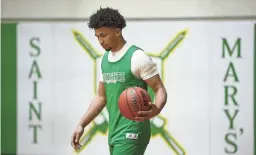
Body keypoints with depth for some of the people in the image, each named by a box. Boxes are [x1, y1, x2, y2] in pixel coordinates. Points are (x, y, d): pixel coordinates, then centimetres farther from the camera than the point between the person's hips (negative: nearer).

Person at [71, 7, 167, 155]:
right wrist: (81, 125, 13)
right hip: (114, 133, 8)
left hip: (131, 133, -8)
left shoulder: (137, 57, -12)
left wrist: (156, 110, -34)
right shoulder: (105, 59, 12)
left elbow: (160, 90, -12)